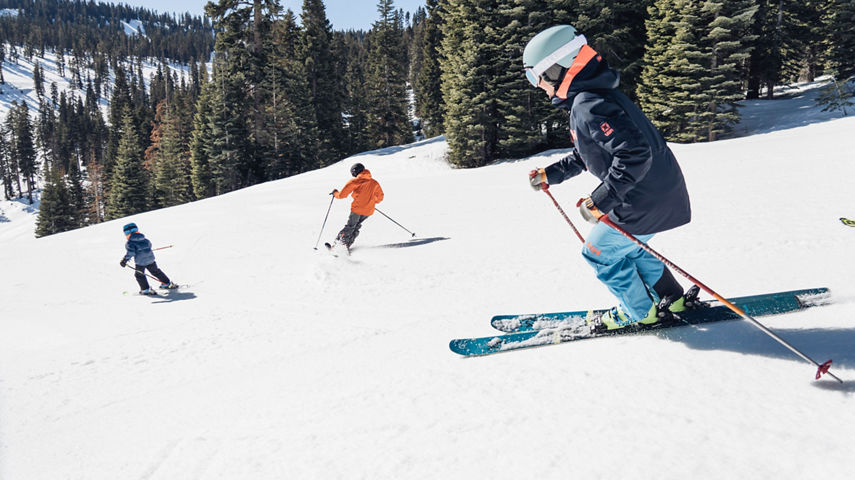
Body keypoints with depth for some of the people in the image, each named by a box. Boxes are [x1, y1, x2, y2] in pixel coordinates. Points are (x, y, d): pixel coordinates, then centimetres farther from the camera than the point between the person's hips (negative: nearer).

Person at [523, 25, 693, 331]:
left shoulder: (590, 105, -24)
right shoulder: (584, 99, 10)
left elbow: (635, 153, -32)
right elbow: (583, 155, 23)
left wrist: (599, 201, -27)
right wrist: (550, 175, 18)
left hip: (644, 203, -10)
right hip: (661, 192, 10)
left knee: (599, 253, 8)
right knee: (626, 247, 28)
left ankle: (640, 313, 25)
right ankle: (672, 299, 39)